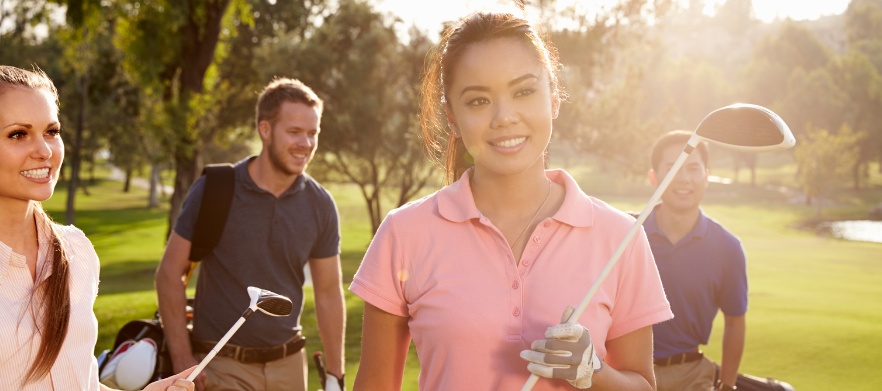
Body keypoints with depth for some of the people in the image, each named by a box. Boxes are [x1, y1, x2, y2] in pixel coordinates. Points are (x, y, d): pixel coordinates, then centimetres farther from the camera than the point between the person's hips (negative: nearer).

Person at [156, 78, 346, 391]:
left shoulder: (320, 205, -1)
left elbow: (329, 294, 5)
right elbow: (169, 273, -4)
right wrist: (182, 361, -9)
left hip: (288, 365, 3)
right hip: (222, 366, -3)